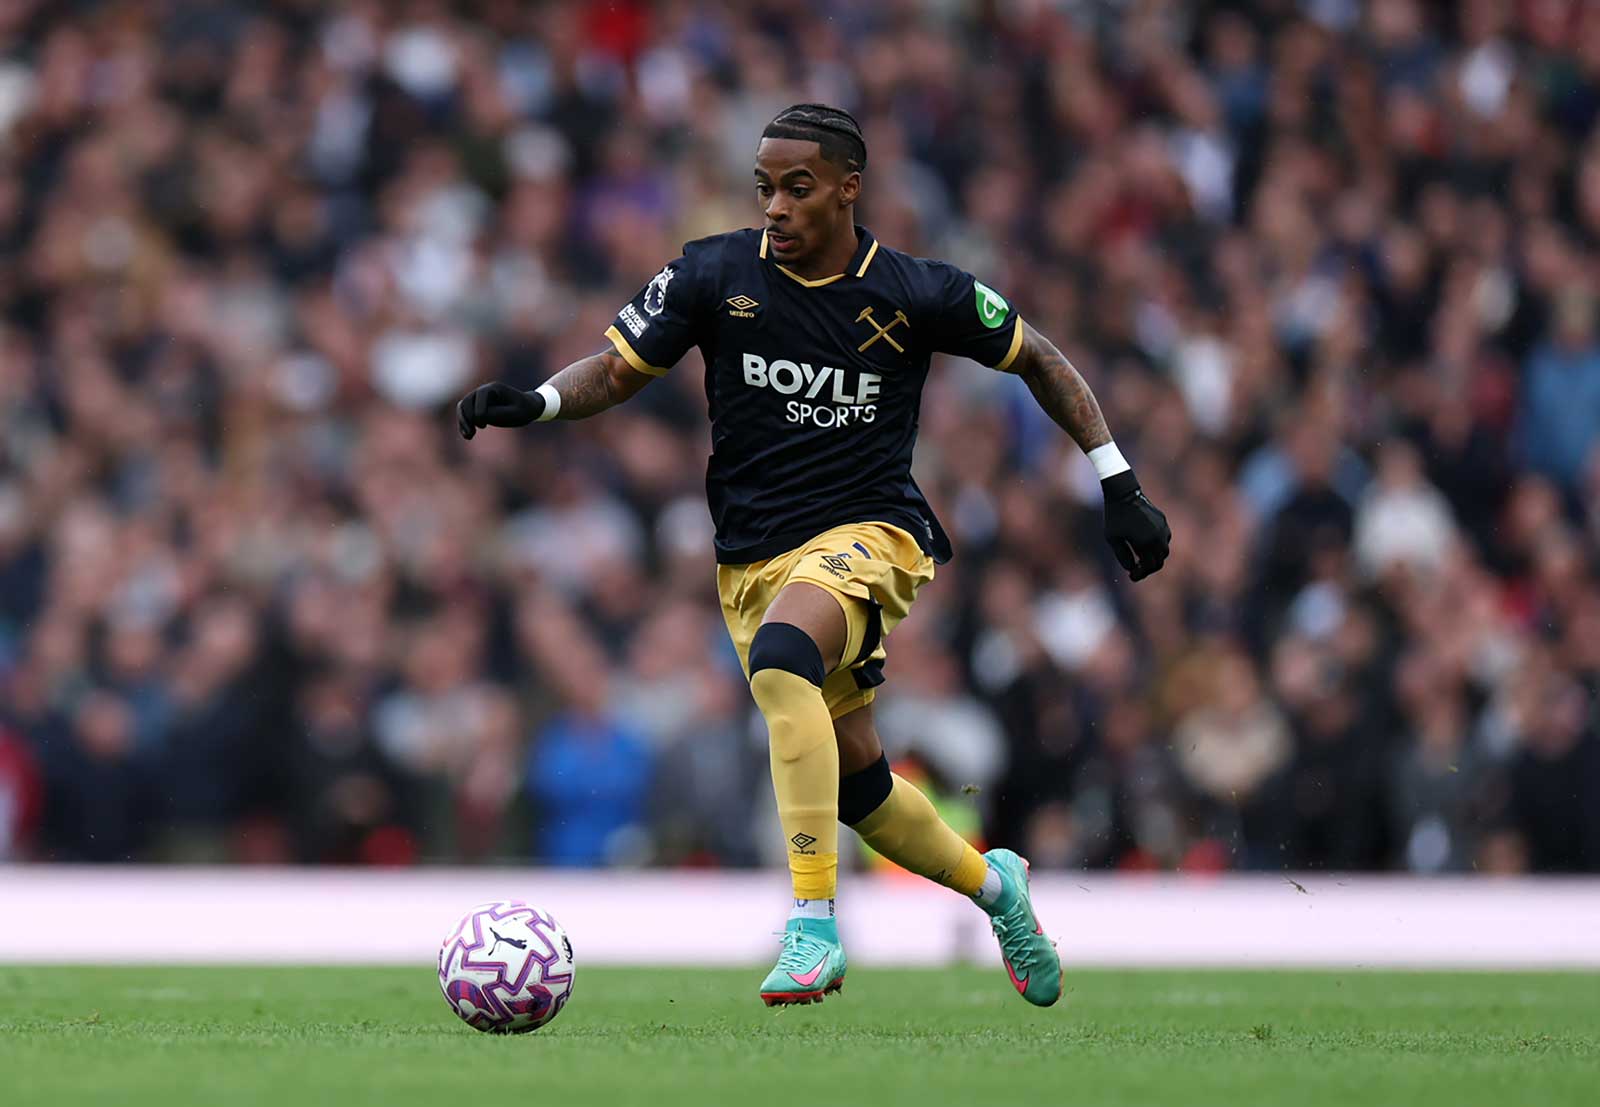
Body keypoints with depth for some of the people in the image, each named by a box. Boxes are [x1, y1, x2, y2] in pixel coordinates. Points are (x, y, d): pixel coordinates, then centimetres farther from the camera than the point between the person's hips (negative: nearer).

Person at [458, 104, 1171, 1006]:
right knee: (856, 784, 8)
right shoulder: (717, 275, -2)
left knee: (781, 659, -35)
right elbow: (619, 370, 4)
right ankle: (991, 884, 39)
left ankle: (814, 928, -36)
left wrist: (1119, 484, 7)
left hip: (869, 533, -4)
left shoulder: (919, 294, -6)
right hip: (752, 557, 4)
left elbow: (1039, 360, 9)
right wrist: (537, 402, -17)